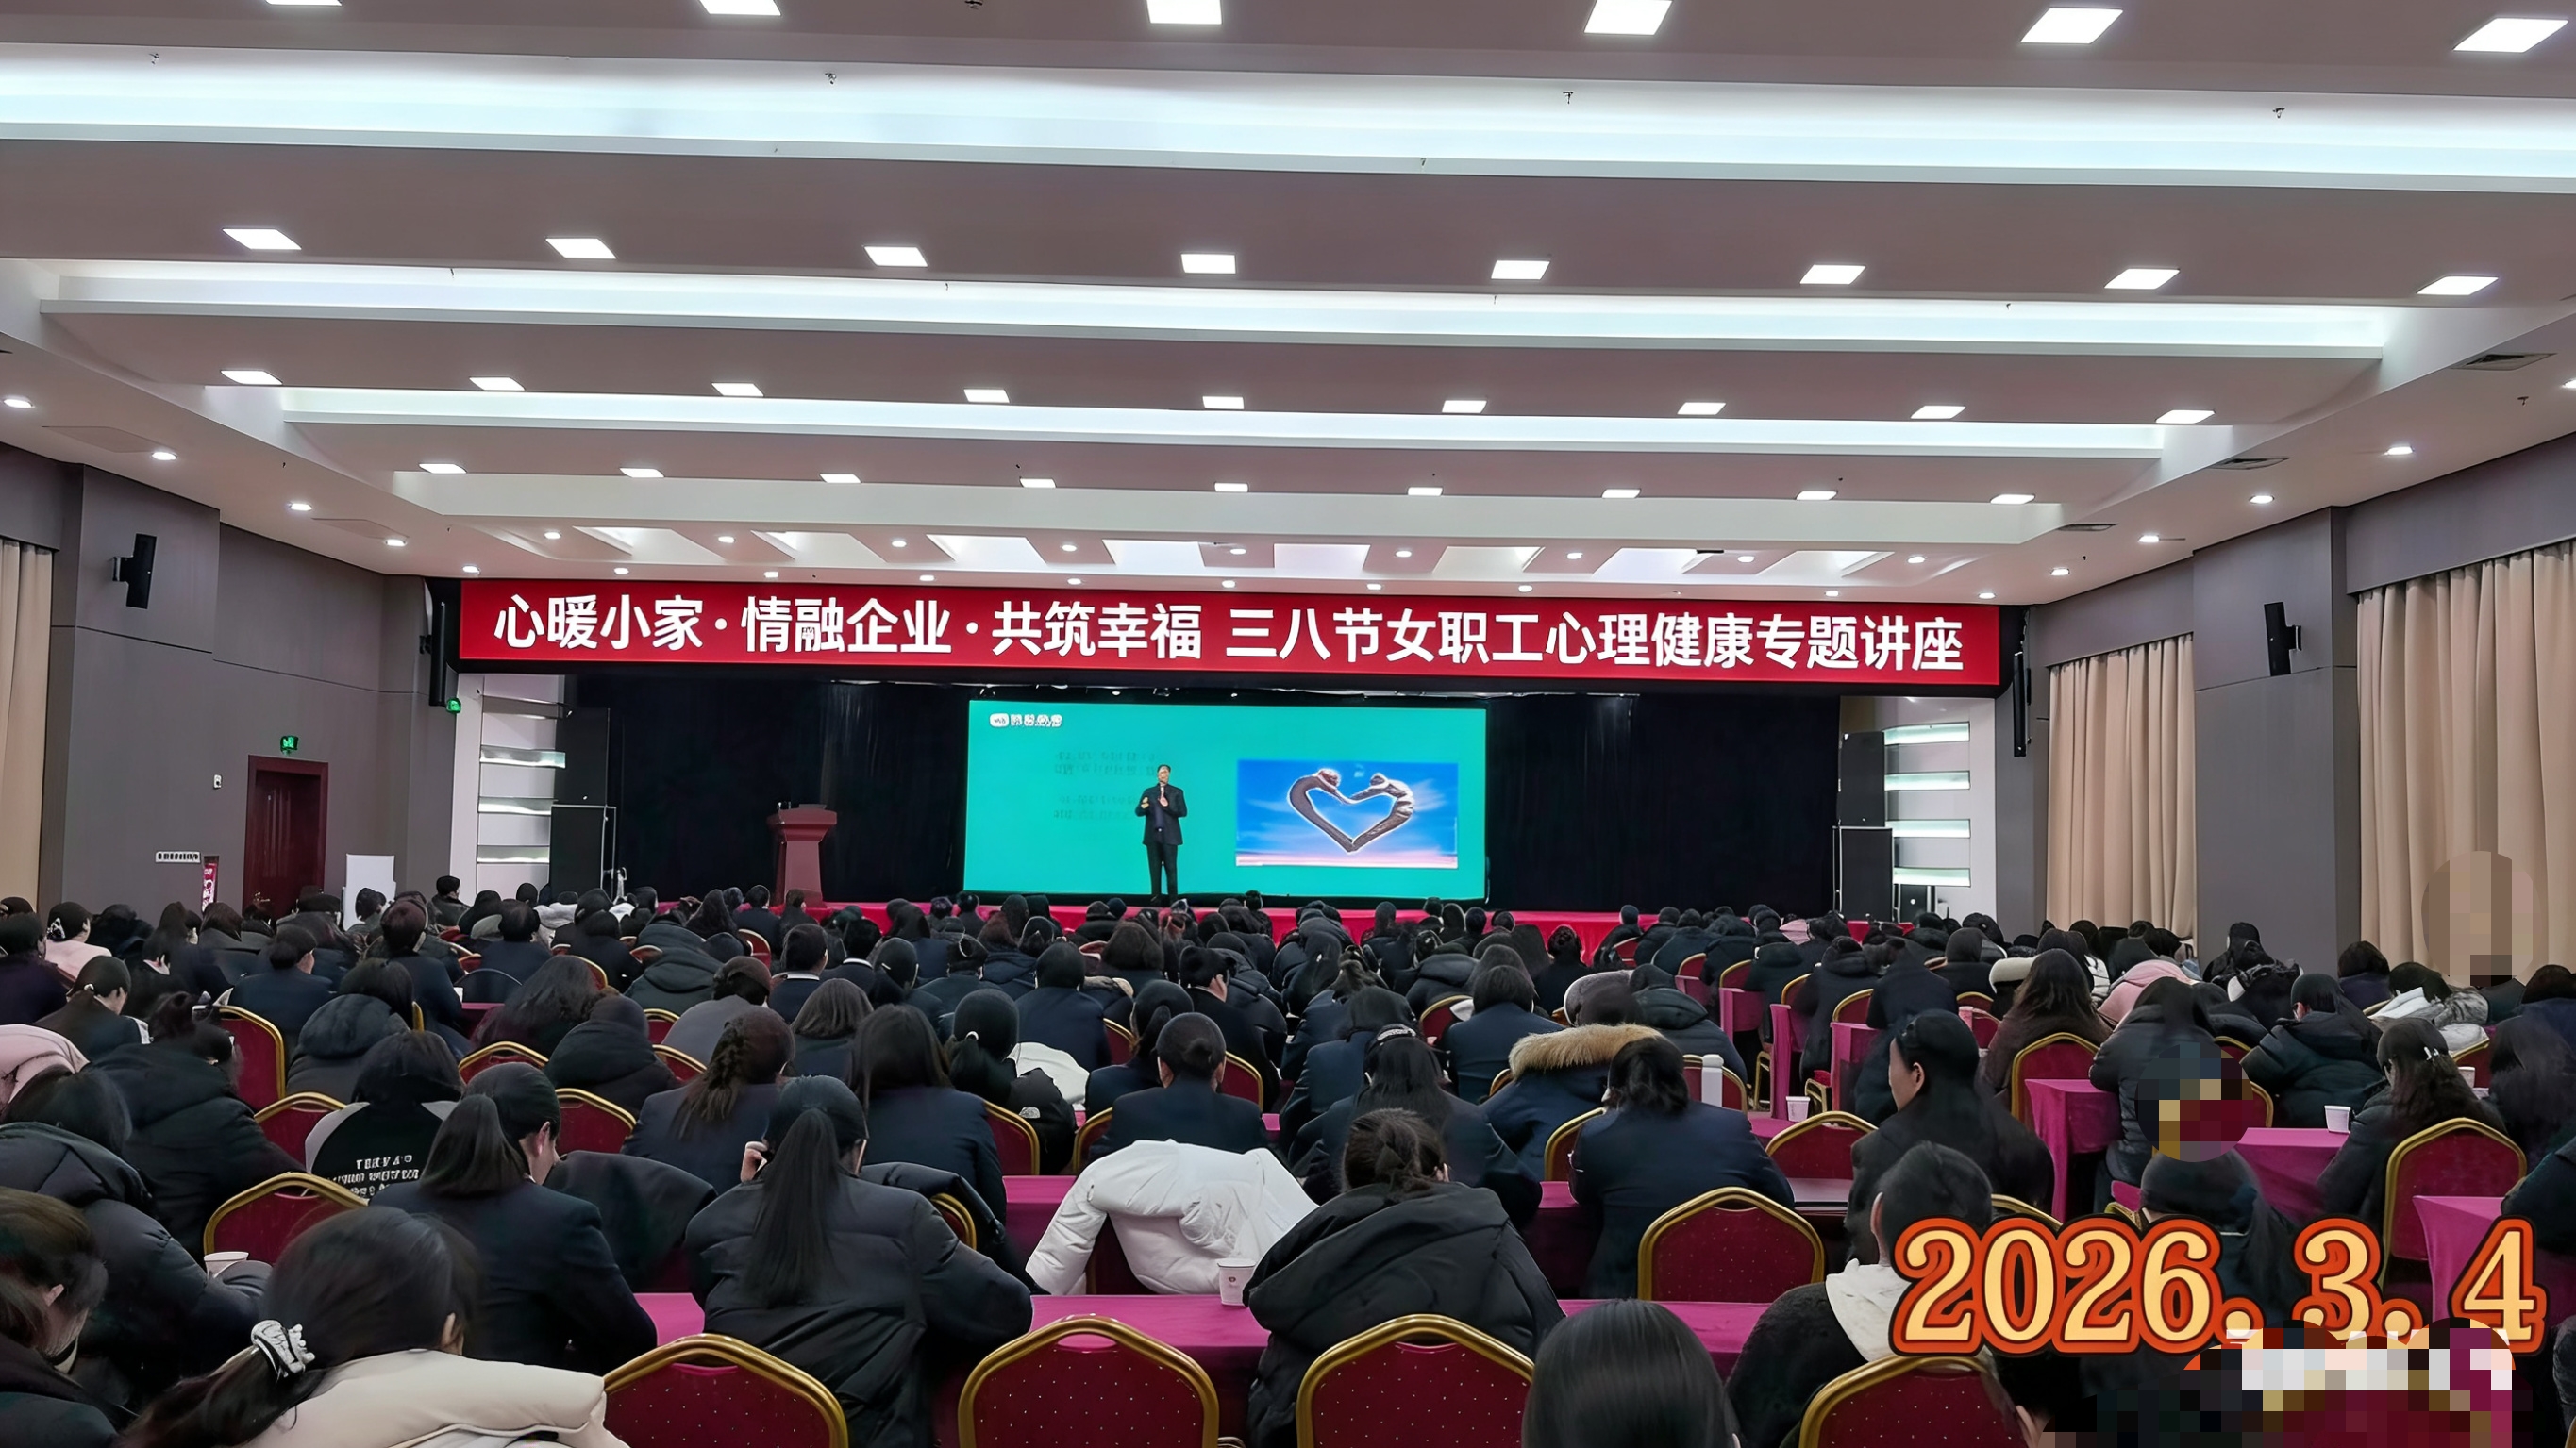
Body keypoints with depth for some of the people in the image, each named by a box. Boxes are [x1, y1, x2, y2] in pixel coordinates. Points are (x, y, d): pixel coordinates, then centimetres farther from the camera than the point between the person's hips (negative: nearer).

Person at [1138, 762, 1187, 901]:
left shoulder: (1177, 792, 6)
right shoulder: (1148, 792, 11)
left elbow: (1183, 812, -2)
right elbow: (1138, 812, 5)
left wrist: (1167, 806, -15)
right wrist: (1143, 807, -19)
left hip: (1169, 836, -2)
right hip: (1153, 836, 2)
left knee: (1171, 868, -2)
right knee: (1154, 869, 3)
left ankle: (1173, 900, -1)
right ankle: (1156, 899, 6)